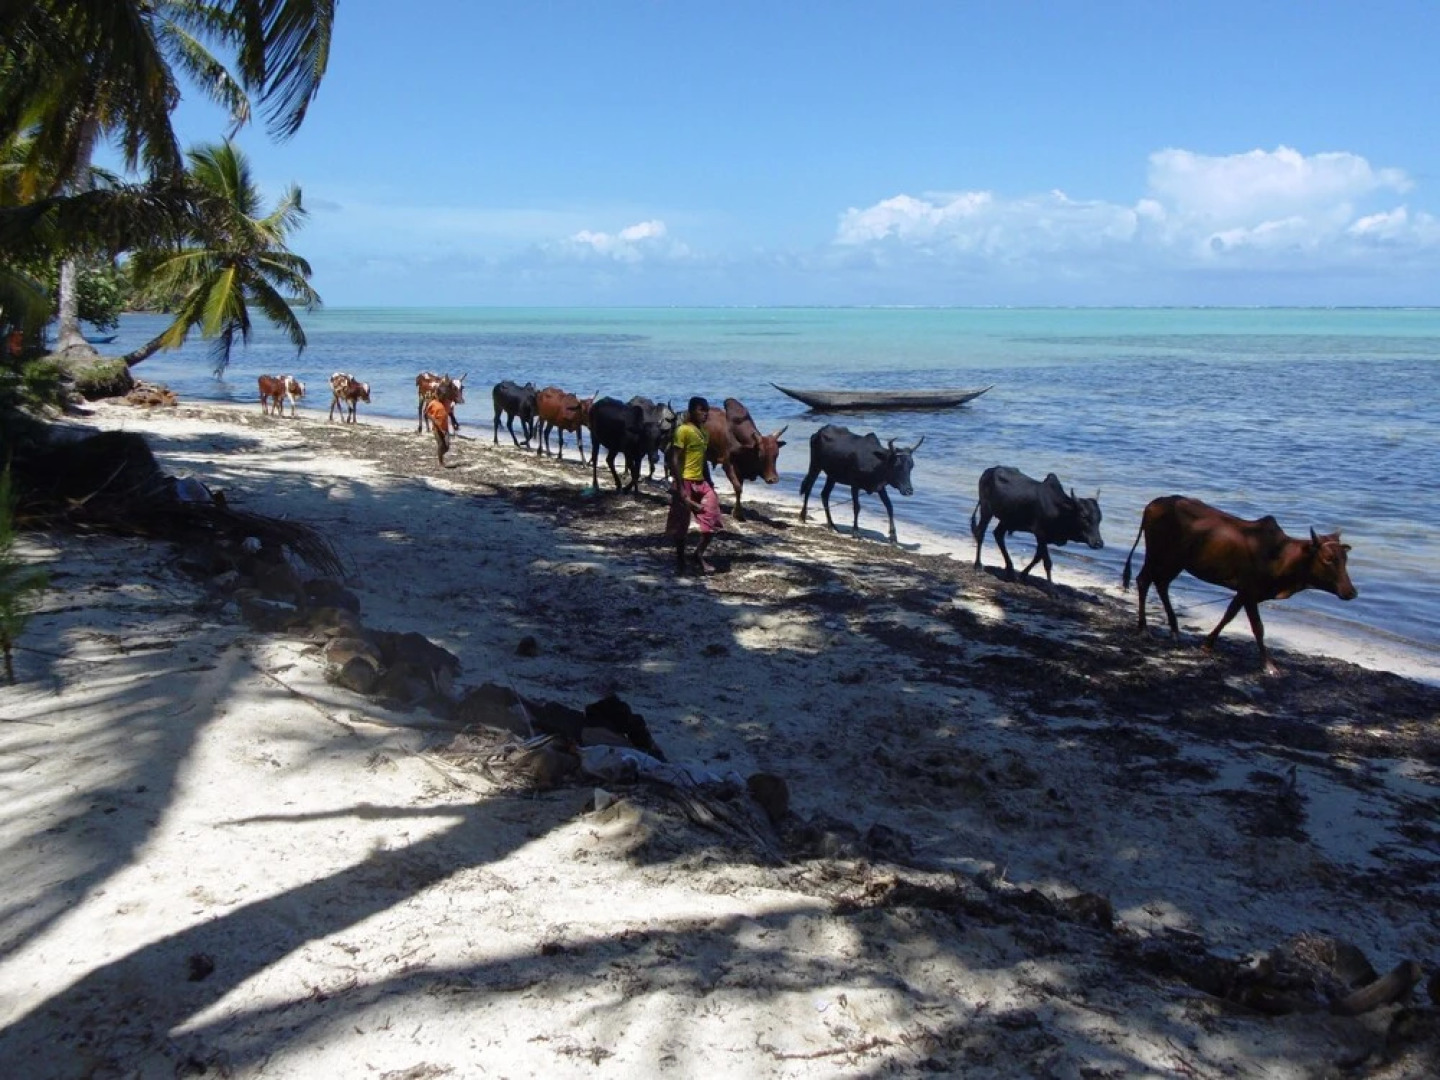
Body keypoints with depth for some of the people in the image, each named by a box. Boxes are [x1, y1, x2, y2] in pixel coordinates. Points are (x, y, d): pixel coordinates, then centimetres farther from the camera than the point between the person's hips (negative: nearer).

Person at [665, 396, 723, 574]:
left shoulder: (703, 432, 13)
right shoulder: (683, 430, -12)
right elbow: (675, 460, -16)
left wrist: (709, 483, 18)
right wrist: (680, 488, -20)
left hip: (701, 482, 8)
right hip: (686, 482, -8)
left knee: (712, 520, 2)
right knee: (681, 524, 3)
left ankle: (698, 556, 14)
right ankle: (680, 560, 15)